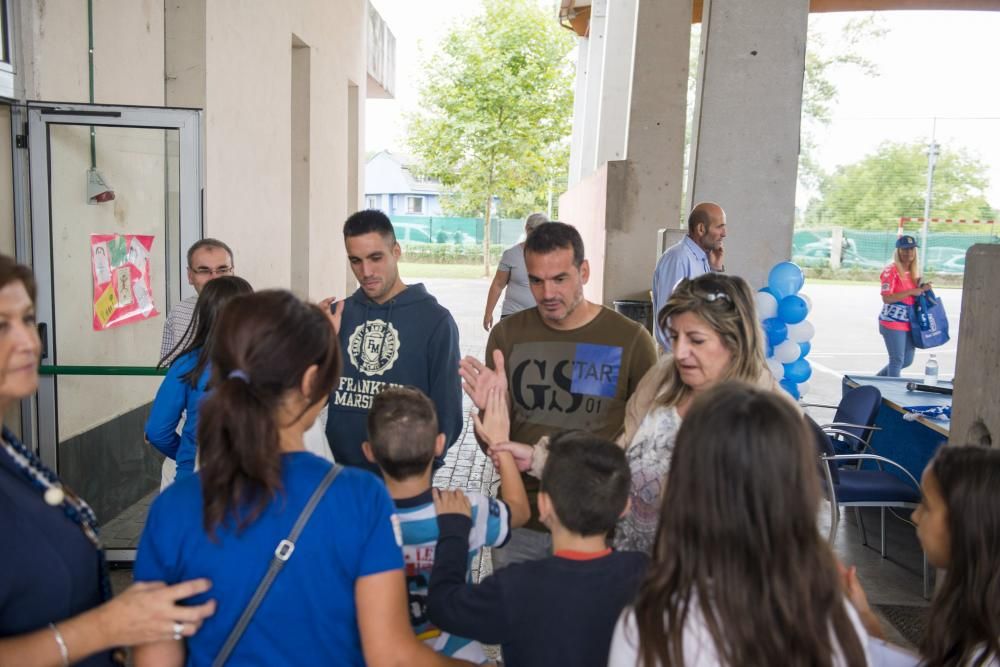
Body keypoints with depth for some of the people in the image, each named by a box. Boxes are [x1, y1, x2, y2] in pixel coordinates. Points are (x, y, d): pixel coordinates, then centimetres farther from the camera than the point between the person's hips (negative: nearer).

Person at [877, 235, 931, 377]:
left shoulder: (913, 271, 12)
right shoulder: (891, 271, -12)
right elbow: (886, 298, -20)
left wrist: (921, 289, 3)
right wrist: (911, 292, -20)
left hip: (909, 323, 8)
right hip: (892, 322, -8)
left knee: (907, 360, 14)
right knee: (897, 360, -3)